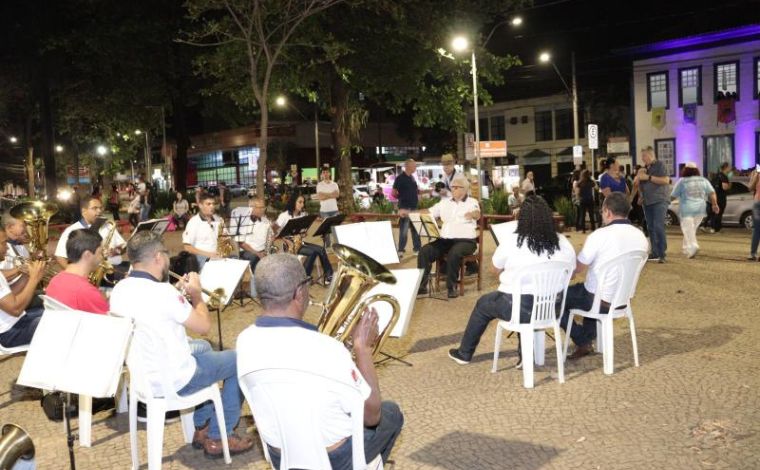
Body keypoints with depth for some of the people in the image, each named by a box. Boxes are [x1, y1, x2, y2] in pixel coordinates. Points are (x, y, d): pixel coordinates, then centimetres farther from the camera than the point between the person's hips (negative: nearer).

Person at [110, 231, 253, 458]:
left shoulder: (119, 290, -2)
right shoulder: (163, 292, -27)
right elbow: (204, 326, -16)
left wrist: (179, 293, 9)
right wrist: (196, 293, -2)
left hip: (141, 375, 8)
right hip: (172, 382, -8)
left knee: (204, 348, 32)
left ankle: (202, 427, 34)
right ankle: (217, 438, 17)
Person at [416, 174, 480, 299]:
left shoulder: (472, 202, 2)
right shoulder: (444, 202, 17)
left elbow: (477, 215, -19)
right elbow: (428, 212, 15)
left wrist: (472, 214, -46)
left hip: (465, 241, -5)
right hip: (445, 240, 5)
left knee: (453, 254, -36)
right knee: (424, 251, -18)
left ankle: (452, 286, -20)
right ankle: (422, 285, -12)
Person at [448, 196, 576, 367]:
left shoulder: (511, 241, -13)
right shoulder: (563, 243, -6)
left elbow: (497, 268, 1)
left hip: (518, 307, -4)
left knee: (483, 304, 25)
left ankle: (464, 353, 41)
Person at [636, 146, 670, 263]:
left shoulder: (659, 165, -4)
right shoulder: (644, 168, 16)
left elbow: (666, 180, -16)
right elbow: (640, 185, 24)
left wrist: (648, 177, -17)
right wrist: (639, 176, 4)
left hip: (660, 200, -7)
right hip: (647, 201, 7)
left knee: (658, 226, -16)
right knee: (650, 227, 7)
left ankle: (662, 253, -14)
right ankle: (655, 252, 14)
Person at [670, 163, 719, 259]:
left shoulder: (682, 181, -2)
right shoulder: (704, 180, 10)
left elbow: (673, 195, 0)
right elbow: (712, 193, 2)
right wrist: (715, 204, 0)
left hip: (687, 209, -5)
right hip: (700, 209, 5)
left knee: (688, 230, -8)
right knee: (691, 230, 16)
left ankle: (693, 247, -26)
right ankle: (687, 248, 20)